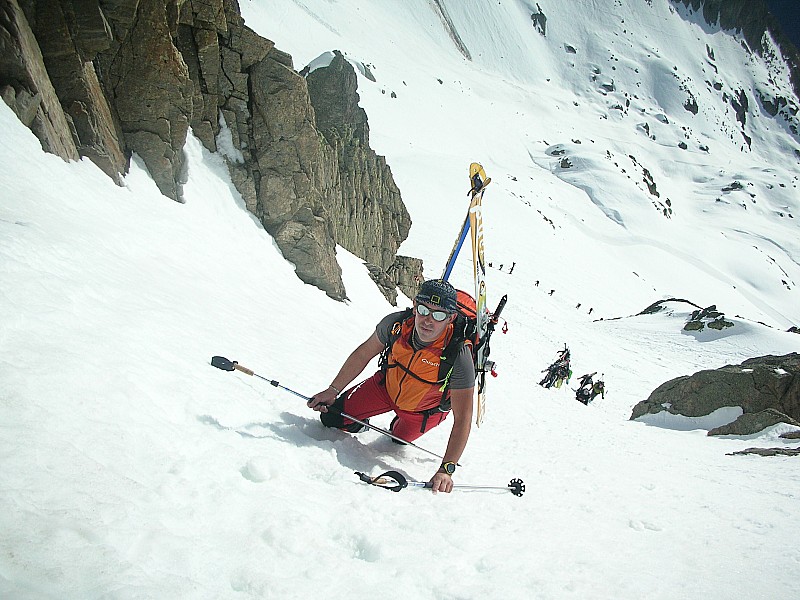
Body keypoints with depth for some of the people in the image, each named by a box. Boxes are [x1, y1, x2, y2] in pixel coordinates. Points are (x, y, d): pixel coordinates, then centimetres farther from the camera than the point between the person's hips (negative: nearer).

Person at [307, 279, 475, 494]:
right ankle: (359, 423, 32)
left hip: (423, 409, -2)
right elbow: (363, 354, -10)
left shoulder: (459, 357, -40)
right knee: (331, 418, 1)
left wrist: (446, 470, -40)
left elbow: (462, 420, -34)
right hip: (387, 386, 2)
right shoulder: (396, 323, -30)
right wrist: (333, 390, -4)